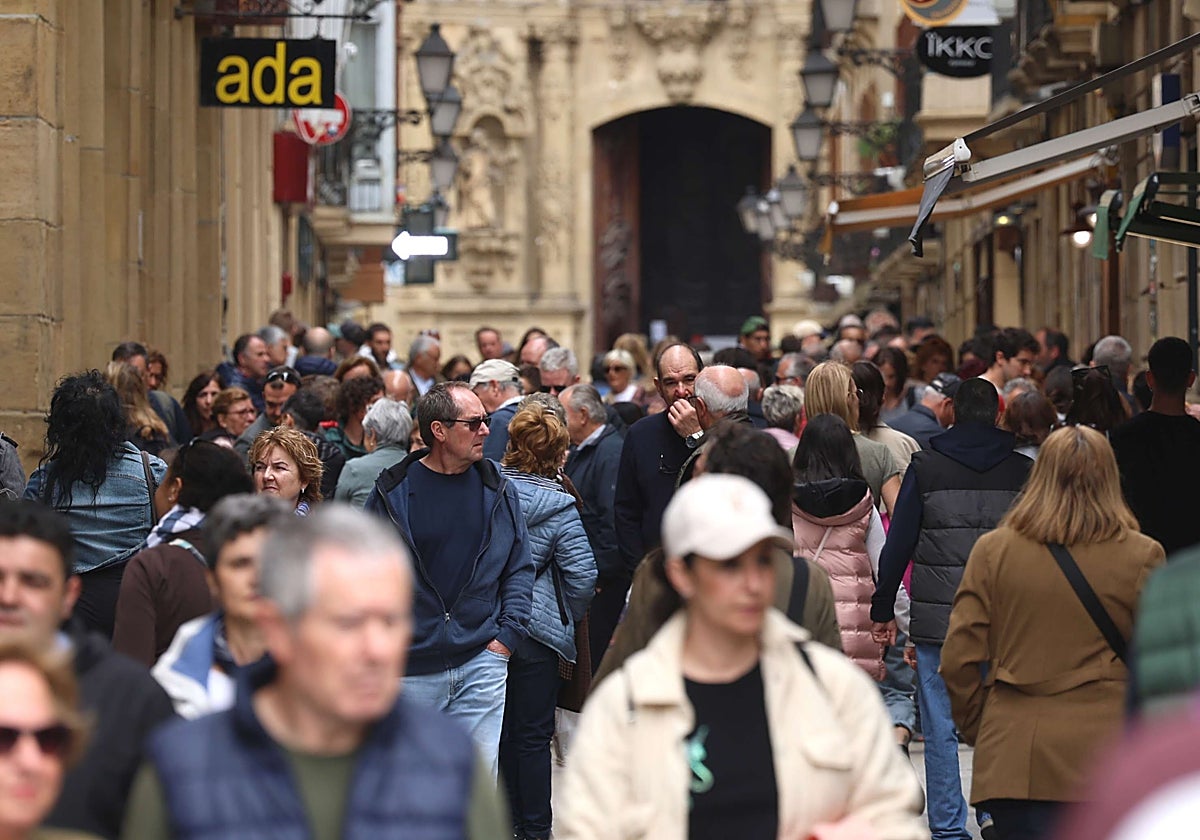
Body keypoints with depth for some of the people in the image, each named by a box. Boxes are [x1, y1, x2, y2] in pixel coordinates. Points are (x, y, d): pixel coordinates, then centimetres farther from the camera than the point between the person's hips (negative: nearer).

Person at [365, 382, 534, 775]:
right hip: (409, 668, -1)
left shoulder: (499, 491, 6)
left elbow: (520, 569, 11)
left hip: (481, 661, 1)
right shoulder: (393, 492, -2)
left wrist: (507, 636, 0)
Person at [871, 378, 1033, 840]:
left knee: (941, 729, 3)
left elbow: (899, 542, 1)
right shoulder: (1023, 470, 4)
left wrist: (883, 609, 8)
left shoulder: (926, 467, 1)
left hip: (937, 619, -1)